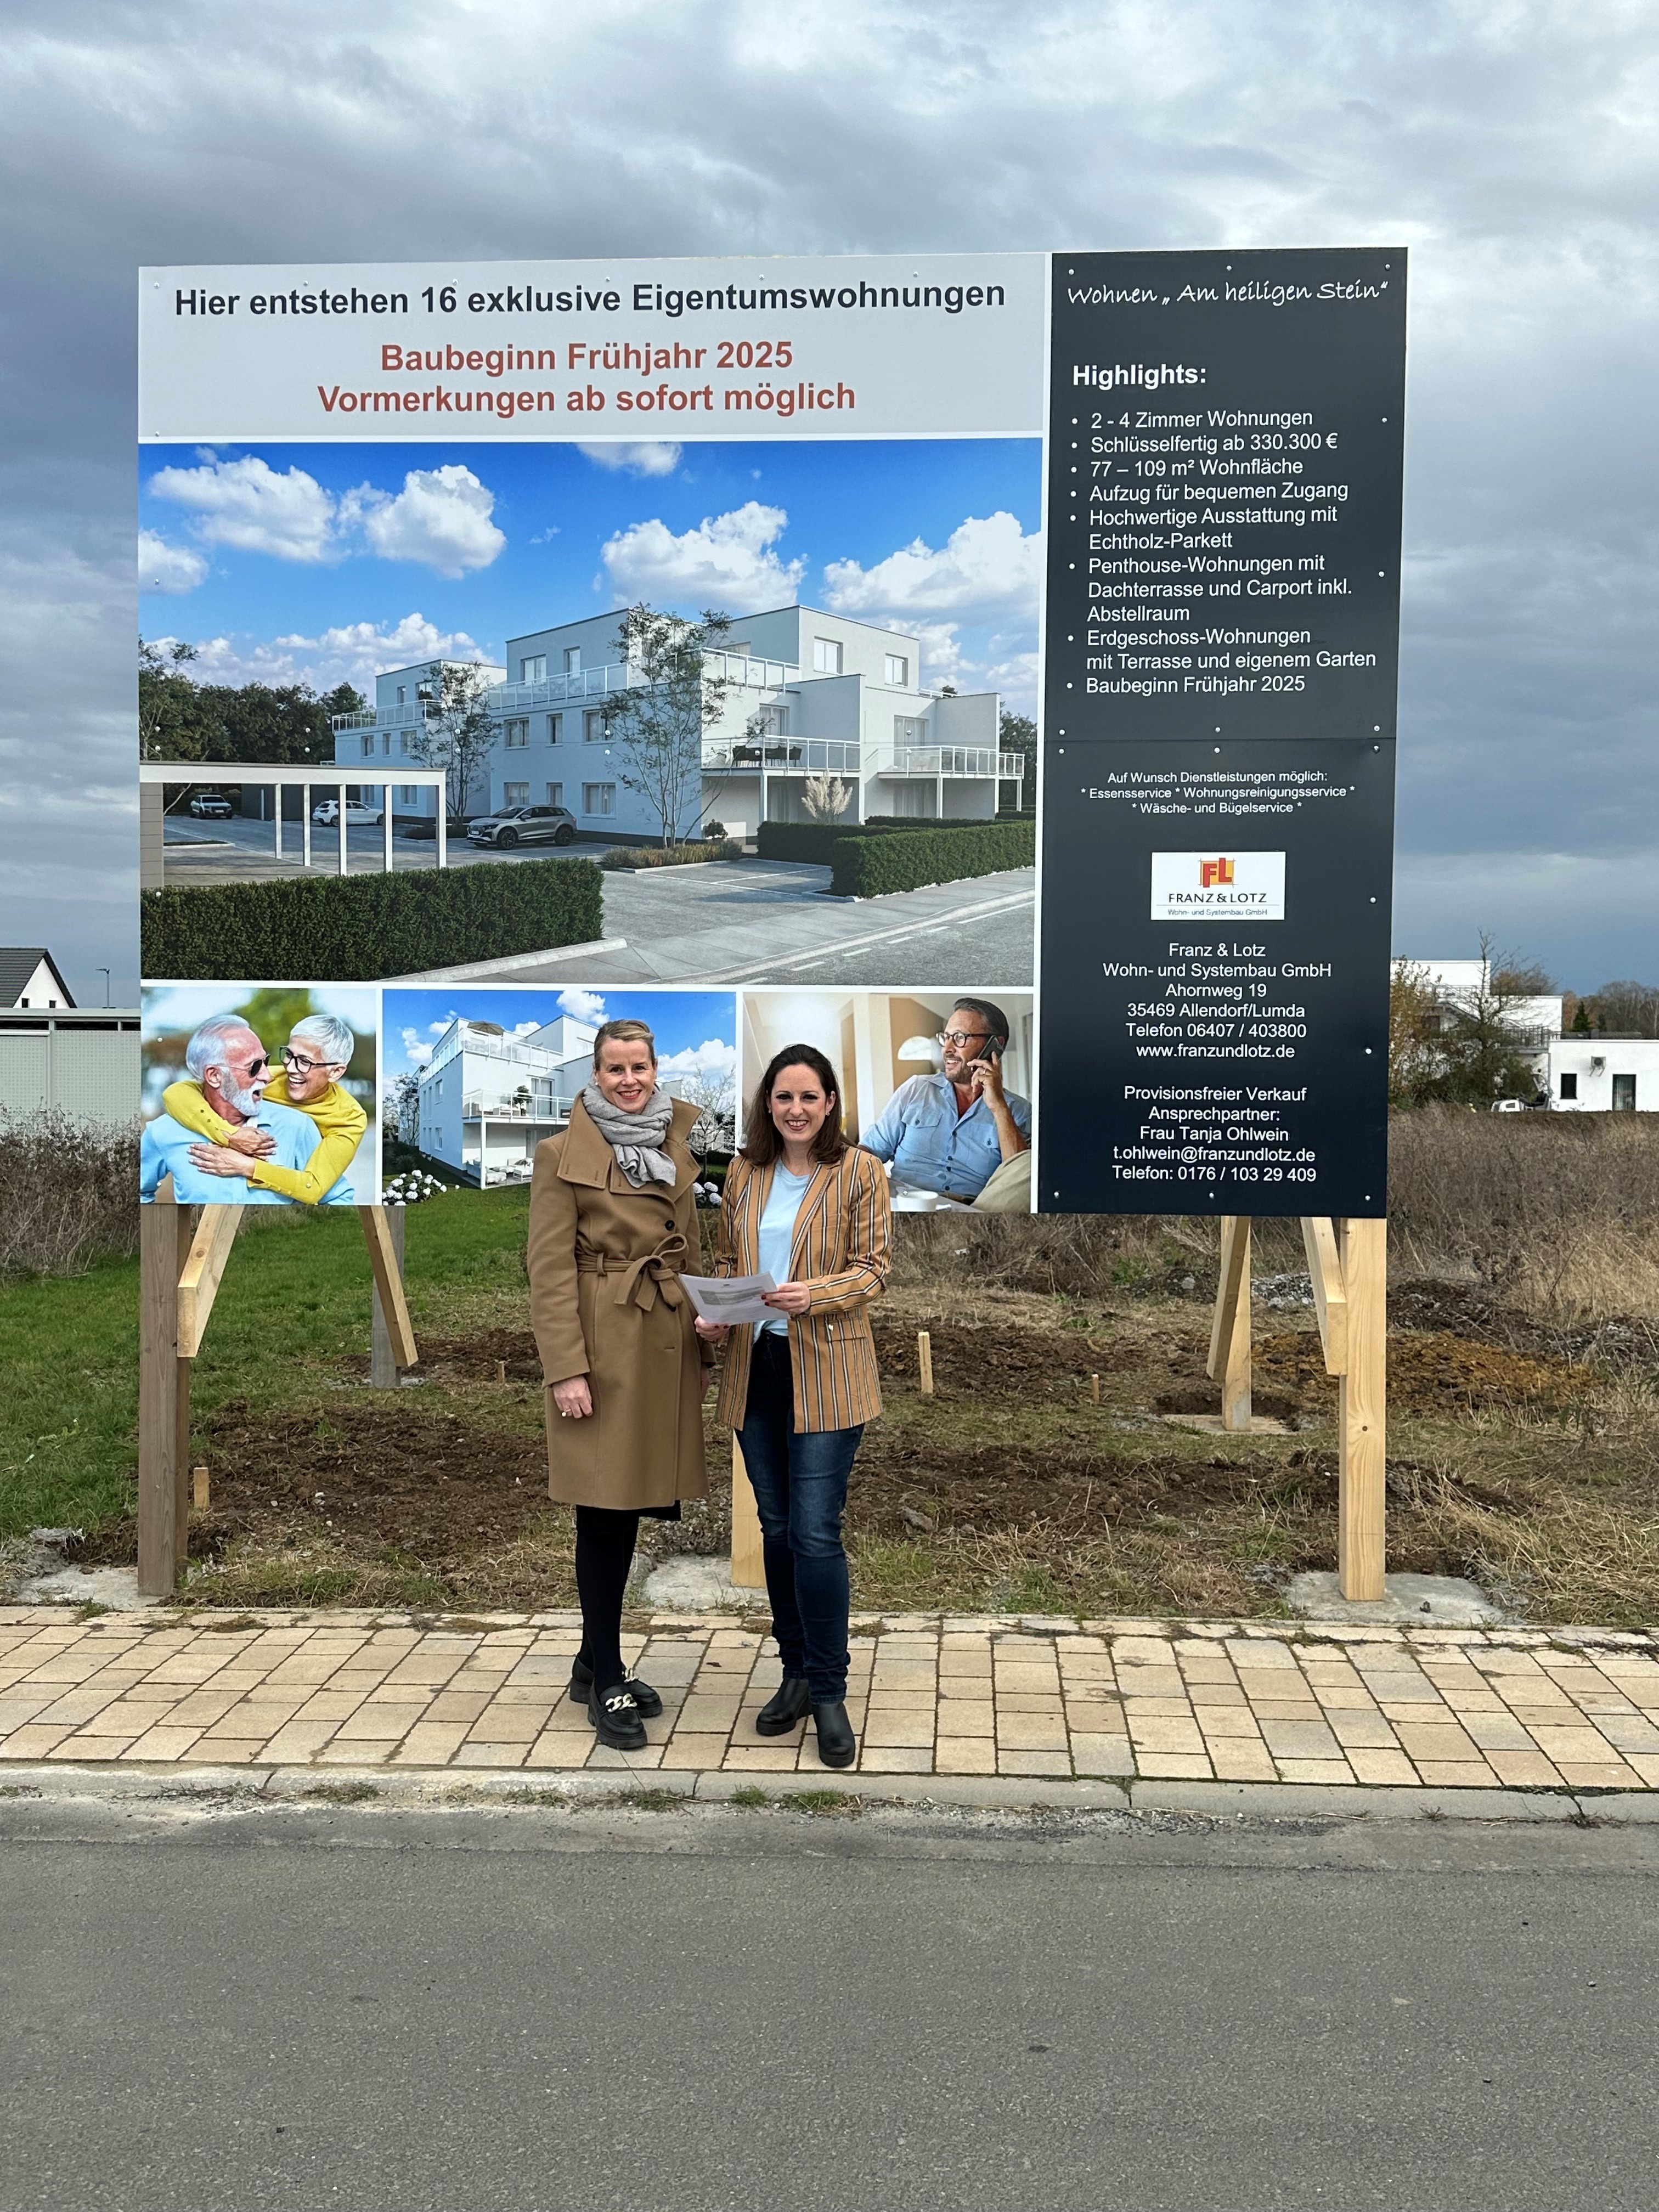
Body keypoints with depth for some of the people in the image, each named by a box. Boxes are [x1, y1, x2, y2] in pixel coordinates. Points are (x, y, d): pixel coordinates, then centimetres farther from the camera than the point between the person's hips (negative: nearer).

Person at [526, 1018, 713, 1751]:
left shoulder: (678, 1146, 12)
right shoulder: (563, 1153, -5)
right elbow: (550, 1269, -9)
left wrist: (705, 1325, 9)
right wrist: (566, 1369, -15)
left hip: (668, 1343, 6)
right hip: (602, 1343, -6)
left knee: (633, 1502, 11)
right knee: (605, 1510, 0)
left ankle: (595, 1662, 25)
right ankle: (607, 1682, 12)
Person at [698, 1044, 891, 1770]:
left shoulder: (859, 1172, -5)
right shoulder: (744, 1172, 7)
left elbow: (872, 1270, -7)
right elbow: (727, 1258, 14)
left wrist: (815, 1294, -25)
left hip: (826, 1373, -5)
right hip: (755, 1366, 5)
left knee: (816, 1533, -7)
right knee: (777, 1528, 12)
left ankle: (828, 1693, 7)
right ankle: (796, 1674, 27)